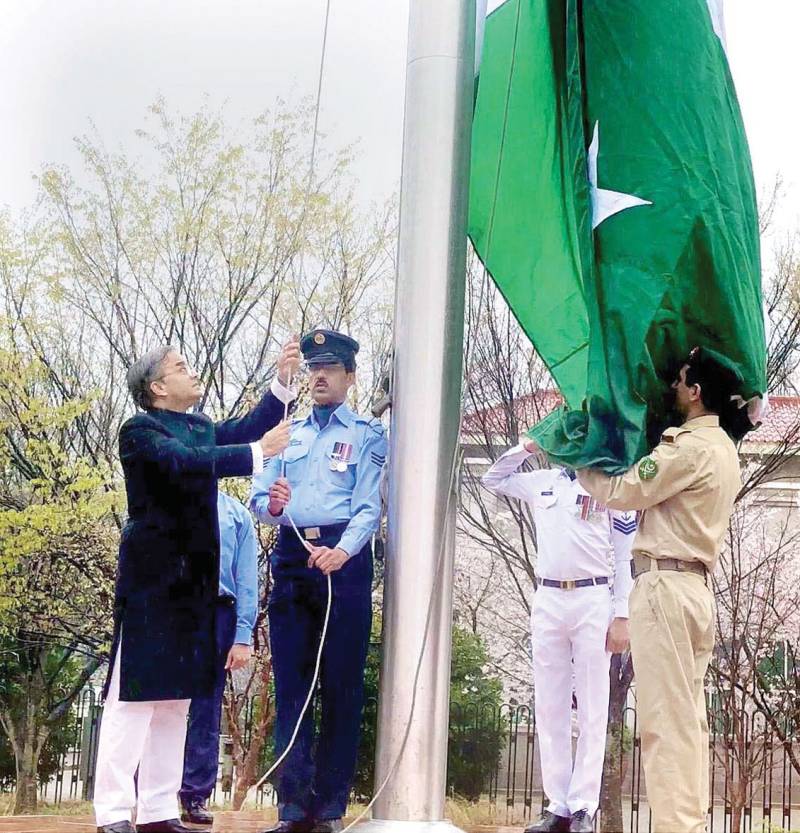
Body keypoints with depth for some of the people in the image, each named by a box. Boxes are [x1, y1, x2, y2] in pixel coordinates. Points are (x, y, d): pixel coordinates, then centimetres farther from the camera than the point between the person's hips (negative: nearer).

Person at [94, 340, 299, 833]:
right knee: (135, 694, -8)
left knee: (176, 698, 9)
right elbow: (185, 462, -24)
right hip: (153, 578, -8)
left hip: (195, 583, 8)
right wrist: (259, 452, -27)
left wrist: (283, 380, -2)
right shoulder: (141, 431, -8)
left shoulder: (202, 428, 16)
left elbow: (249, 430, 7)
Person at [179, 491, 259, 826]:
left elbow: (246, 579, 6)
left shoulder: (237, 514, 14)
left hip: (216, 617, 1)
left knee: (206, 714, 3)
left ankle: (196, 798, 6)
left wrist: (243, 636, -4)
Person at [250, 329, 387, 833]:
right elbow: (259, 497, 11)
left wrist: (341, 552, -26)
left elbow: (369, 507, -7)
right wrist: (272, 504, -14)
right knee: (291, 686, 1)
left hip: (345, 559, -4)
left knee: (341, 687, -3)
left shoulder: (368, 435, 6)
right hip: (292, 559, 4)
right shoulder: (287, 434, 20)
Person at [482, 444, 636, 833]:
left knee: (592, 709, -2)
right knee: (550, 709, 4)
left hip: (593, 600, -4)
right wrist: (528, 446, 10)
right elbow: (493, 479, 26)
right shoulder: (543, 482, 12)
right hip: (547, 600, 4)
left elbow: (625, 559, 0)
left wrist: (621, 618, -7)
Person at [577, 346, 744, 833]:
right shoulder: (725, 450, 18)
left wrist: (580, 464, 7)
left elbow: (624, 491, -8)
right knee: (689, 717, 8)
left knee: (666, 717, -10)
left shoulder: (690, 447, -12)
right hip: (698, 587, 10)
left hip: (666, 585, -10)